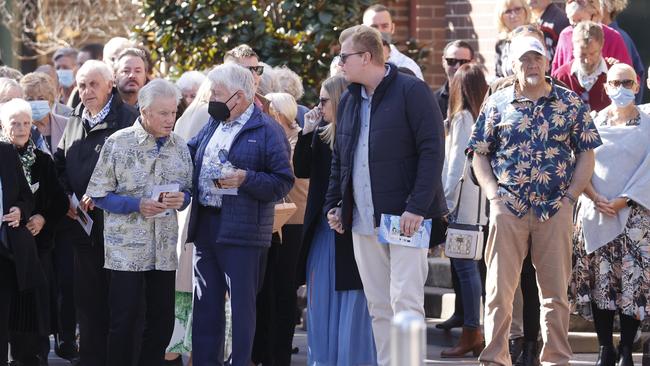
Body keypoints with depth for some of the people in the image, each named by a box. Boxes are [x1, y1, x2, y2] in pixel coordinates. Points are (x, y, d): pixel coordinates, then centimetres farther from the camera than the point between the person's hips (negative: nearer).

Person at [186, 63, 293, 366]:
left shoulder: (267, 130, -7)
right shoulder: (212, 125, 16)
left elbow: (283, 182, -10)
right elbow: (188, 153, 29)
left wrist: (246, 179, -21)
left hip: (241, 231, -7)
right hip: (205, 226, 7)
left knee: (241, 304, -2)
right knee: (205, 304, 11)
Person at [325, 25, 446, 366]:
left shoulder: (411, 91, -7)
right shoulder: (349, 100, 16)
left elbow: (432, 151, -12)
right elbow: (339, 158, 24)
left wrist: (417, 207, -19)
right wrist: (333, 203, 14)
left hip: (405, 218, -7)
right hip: (363, 220, 7)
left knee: (405, 300, -12)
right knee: (378, 307, 7)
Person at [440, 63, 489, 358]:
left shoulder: (462, 117, -9)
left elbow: (458, 162, -13)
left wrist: (447, 199, -10)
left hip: (462, 201, -8)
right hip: (477, 202, 8)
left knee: (464, 264, -7)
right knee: (468, 264, 10)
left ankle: (471, 334, -7)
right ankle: (474, 333, 11)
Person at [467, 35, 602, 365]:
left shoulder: (570, 103, 6)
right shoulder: (497, 104, 6)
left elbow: (586, 154, 7)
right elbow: (479, 154, 8)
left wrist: (569, 196, -3)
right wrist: (494, 194, -5)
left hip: (555, 210, 0)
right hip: (508, 209, 0)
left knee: (555, 289, 4)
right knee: (499, 287, -1)